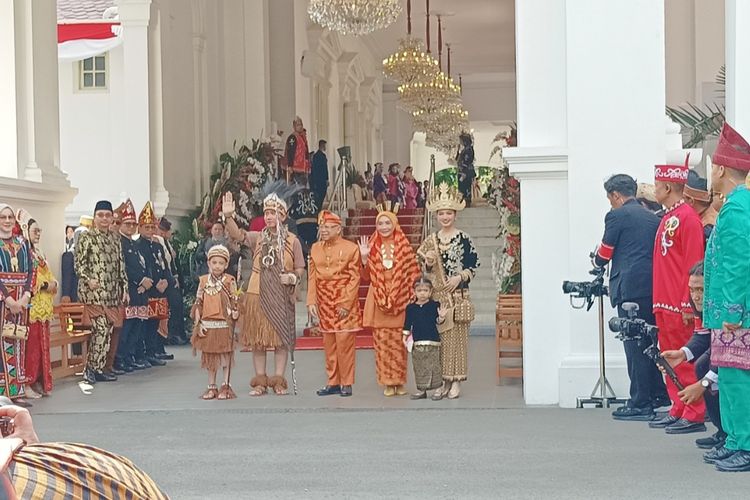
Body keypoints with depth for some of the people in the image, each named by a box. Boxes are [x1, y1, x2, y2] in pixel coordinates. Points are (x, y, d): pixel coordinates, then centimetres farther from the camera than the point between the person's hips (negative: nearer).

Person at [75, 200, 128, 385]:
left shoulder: (115, 240, 16)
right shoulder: (86, 237, -2)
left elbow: (120, 266, 19)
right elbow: (79, 264, -6)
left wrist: (124, 288, 12)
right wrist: (88, 280, -21)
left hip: (112, 292, 7)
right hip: (94, 292, -7)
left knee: (107, 330, 5)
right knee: (101, 329, -14)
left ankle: (97, 369, 11)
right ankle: (91, 369, -6)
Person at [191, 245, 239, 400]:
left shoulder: (229, 281, -3)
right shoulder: (203, 281, 5)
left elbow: (235, 303, -2)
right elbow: (198, 303, 6)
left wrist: (234, 312, -23)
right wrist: (198, 323, -1)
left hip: (224, 325, -3)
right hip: (207, 325, 3)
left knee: (225, 355, 2)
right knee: (209, 355, 10)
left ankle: (225, 386, 11)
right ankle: (211, 387, 19)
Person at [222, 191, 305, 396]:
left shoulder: (292, 241, 4)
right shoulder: (258, 238, 7)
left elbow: (300, 268, 7)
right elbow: (237, 234, -10)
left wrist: (292, 277, -14)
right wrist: (229, 216, -26)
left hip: (282, 297, -1)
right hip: (257, 295, 1)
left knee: (281, 338, 1)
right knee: (258, 340, 3)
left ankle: (279, 381, 8)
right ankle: (260, 381, 10)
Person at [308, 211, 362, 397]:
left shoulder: (351, 248, -5)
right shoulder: (315, 248, 9)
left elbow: (354, 278, -7)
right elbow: (312, 277, 7)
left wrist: (346, 304, -13)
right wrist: (311, 302, -2)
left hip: (345, 305, -5)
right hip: (324, 303, 5)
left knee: (344, 344, -5)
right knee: (329, 344, 8)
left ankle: (346, 384, 4)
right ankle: (333, 382, 16)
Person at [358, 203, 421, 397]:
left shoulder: (404, 246, 2)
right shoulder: (373, 247, 7)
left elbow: (413, 273, 3)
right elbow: (366, 276, 8)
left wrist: (414, 296, -6)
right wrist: (364, 258, -7)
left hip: (400, 300, -1)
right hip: (379, 300, 2)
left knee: (399, 342, 0)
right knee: (382, 341, 0)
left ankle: (400, 381, 9)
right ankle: (388, 382, 6)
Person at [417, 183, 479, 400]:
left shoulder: (464, 239, -1)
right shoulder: (431, 241, 10)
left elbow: (473, 266, -1)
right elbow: (426, 271, 15)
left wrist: (459, 278, -15)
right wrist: (428, 264, -7)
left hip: (458, 295, -3)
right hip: (437, 296, 3)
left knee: (457, 337, -2)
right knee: (438, 338, 3)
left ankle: (456, 381, 5)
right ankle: (443, 381, 10)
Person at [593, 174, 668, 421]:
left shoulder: (616, 216, -3)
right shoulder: (653, 218, 17)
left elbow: (604, 254, 1)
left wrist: (597, 262, 24)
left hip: (630, 287, -7)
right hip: (654, 287, 7)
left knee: (634, 345, -5)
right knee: (651, 341, 16)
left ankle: (640, 404, -5)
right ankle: (659, 395, 24)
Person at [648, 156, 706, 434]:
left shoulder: (687, 218, -12)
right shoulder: (668, 218, 16)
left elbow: (693, 264, -16)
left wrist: (687, 304, -19)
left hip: (679, 306, -9)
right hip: (664, 304, 9)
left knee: (684, 359, -6)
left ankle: (694, 416, -2)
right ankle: (678, 411, 19)